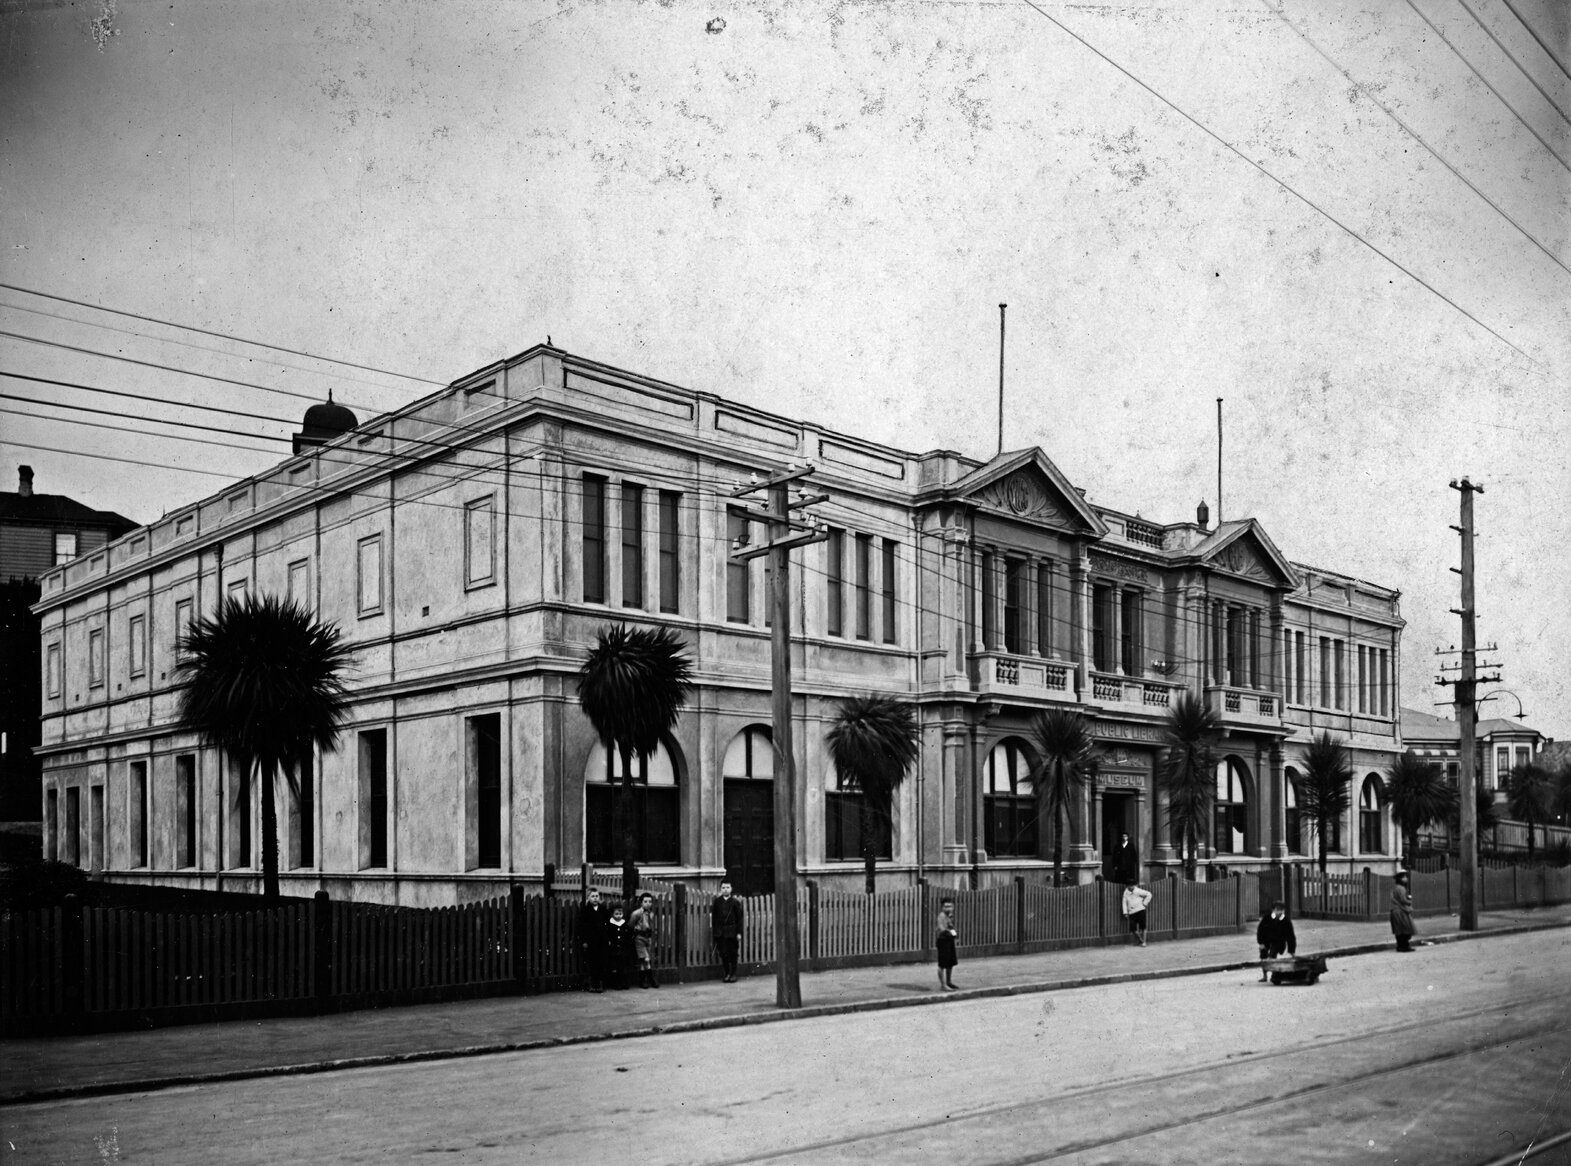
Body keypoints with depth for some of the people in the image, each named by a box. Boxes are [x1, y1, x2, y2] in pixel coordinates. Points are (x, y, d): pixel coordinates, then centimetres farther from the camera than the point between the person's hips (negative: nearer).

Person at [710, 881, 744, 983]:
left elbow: (739, 918, 1)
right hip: (720, 932, 2)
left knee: (733, 953, 2)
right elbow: (714, 917, 8)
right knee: (723, 953, 2)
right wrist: (714, 931, 3)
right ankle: (726, 974, 12)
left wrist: (739, 932, -4)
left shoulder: (735, 902, 1)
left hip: (732, 932, -2)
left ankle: (733, 974, 13)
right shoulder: (717, 902, 6)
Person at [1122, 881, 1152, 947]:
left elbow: (1149, 894, -1)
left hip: (1140, 910, -4)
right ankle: (1139, 940, 20)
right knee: (1133, 929, -2)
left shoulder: (1138, 891, -6)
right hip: (1131, 912, 4)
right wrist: (1125, 912, 6)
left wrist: (1144, 903, -3)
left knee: (1142, 927, -4)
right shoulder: (1126, 892, 7)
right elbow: (1124, 902, 11)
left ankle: (1143, 942, 6)